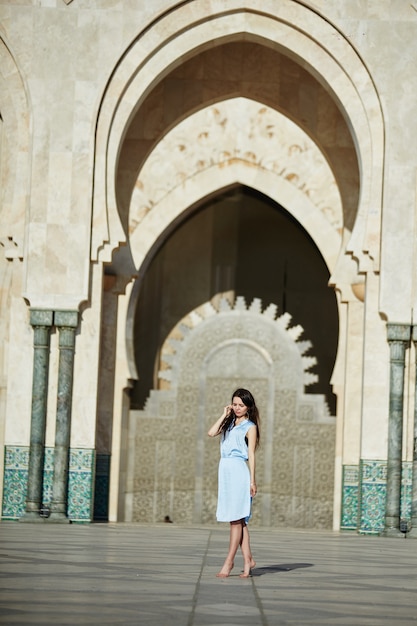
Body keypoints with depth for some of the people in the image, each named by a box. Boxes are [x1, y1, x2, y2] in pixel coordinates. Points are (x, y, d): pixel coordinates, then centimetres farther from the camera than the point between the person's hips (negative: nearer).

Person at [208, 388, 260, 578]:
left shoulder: (250, 427, 1)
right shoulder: (229, 423, 18)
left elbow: (251, 455, -3)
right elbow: (211, 433, 3)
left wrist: (252, 480, -7)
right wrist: (224, 415, 7)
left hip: (239, 471, -6)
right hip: (225, 470, 6)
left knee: (236, 518, -6)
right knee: (238, 519, 6)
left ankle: (229, 561, -7)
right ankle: (248, 559, 9)